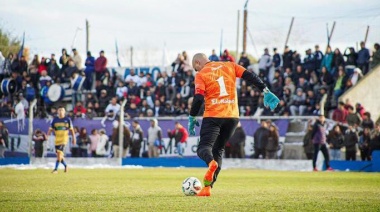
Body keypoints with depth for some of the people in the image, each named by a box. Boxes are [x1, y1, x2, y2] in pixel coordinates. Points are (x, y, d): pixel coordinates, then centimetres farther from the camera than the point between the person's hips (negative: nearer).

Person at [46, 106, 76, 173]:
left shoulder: (67, 119, 1)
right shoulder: (55, 120, 8)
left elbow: (71, 129, 6)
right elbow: (51, 129, 7)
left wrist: (74, 138, 4)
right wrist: (47, 136, -7)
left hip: (64, 138, -4)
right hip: (57, 139, 4)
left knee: (59, 153, -16)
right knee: (59, 155, 8)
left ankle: (56, 169, -15)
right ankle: (65, 165, 33)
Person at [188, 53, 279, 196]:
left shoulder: (201, 75, 1)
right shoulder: (230, 66, 13)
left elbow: (198, 98, -9)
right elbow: (250, 76, 2)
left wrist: (192, 118, 0)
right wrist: (266, 92, 2)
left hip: (212, 116, -4)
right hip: (232, 116, 5)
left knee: (204, 147, -3)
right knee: (218, 150, 15)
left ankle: (211, 163, -41)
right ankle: (208, 187, 5)